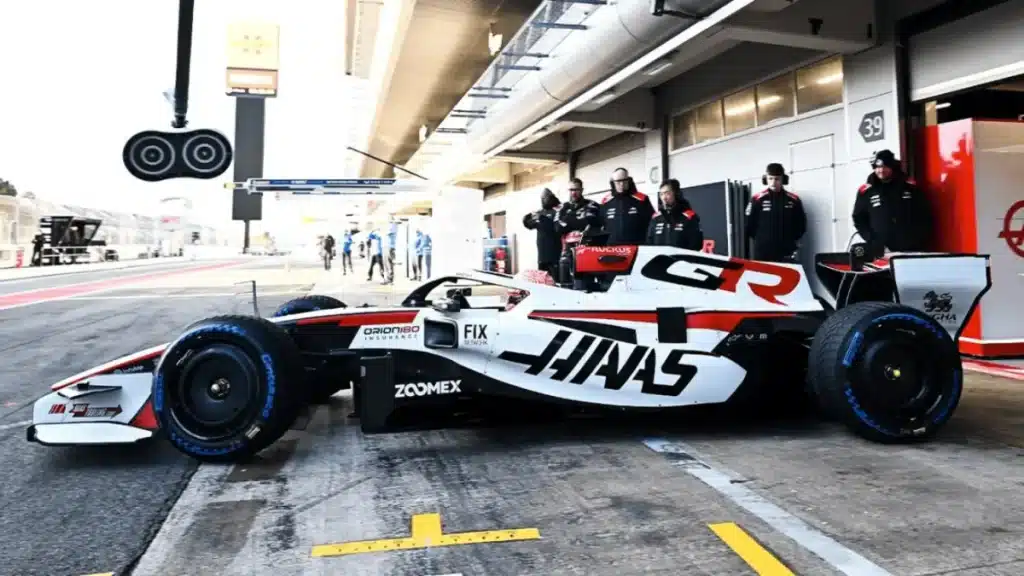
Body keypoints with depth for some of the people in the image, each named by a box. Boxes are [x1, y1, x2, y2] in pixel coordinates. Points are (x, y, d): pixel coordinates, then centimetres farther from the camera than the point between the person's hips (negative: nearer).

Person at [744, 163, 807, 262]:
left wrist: (791, 241, 7)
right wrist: (761, 240, 4)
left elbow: (801, 225, 13)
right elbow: (749, 225, 3)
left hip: (786, 253, 2)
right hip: (763, 253, -2)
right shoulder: (757, 199, 0)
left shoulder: (794, 200, 6)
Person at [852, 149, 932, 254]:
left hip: (911, 250, 2)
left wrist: (920, 242, 1)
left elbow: (924, 216, 11)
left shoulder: (910, 187, 7)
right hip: (881, 252, -1)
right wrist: (873, 242, -5)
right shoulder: (866, 191, 3)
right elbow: (859, 219, 6)